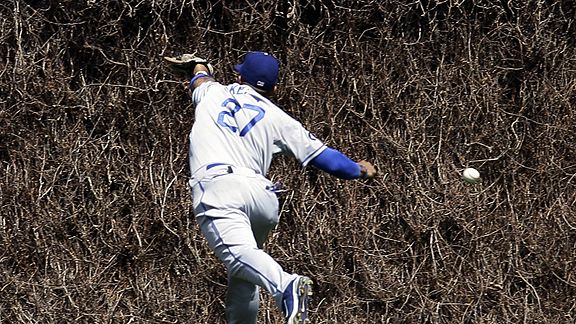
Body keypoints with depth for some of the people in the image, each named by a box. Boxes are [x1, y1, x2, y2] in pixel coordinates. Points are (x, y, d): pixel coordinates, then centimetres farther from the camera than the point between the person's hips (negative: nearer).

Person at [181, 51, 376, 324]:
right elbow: (321, 155, 19)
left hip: (216, 188, -3)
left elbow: (200, 77, 51)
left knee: (238, 254, -25)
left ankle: (285, 286, -50)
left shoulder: (212, 92, 25)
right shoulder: (277, 117, 20)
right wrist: (360, 169, 37)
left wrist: (200, 67, 76)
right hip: (261, 196, 3)